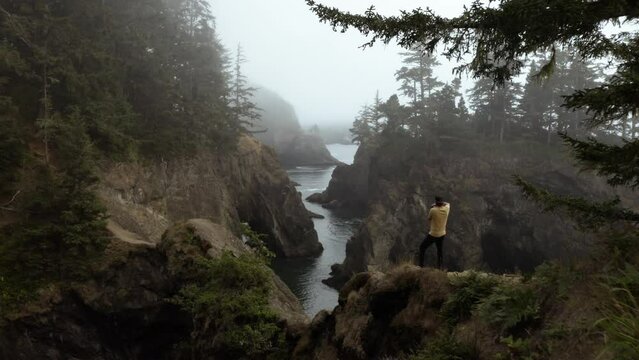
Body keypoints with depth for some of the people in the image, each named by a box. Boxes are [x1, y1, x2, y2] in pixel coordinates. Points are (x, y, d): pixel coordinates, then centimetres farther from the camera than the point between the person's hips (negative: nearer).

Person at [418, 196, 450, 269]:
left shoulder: (433, 210, -22)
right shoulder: (446, 209, -8)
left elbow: (429, 219, -3)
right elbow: (447, 204, 17)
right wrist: (442, 203, 2)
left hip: (433, 235, -5)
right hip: (442, 234, 5)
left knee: (422, 248, 13)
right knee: (440, 251, 21)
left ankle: (421, 265, 15)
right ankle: (439, 267, 28)